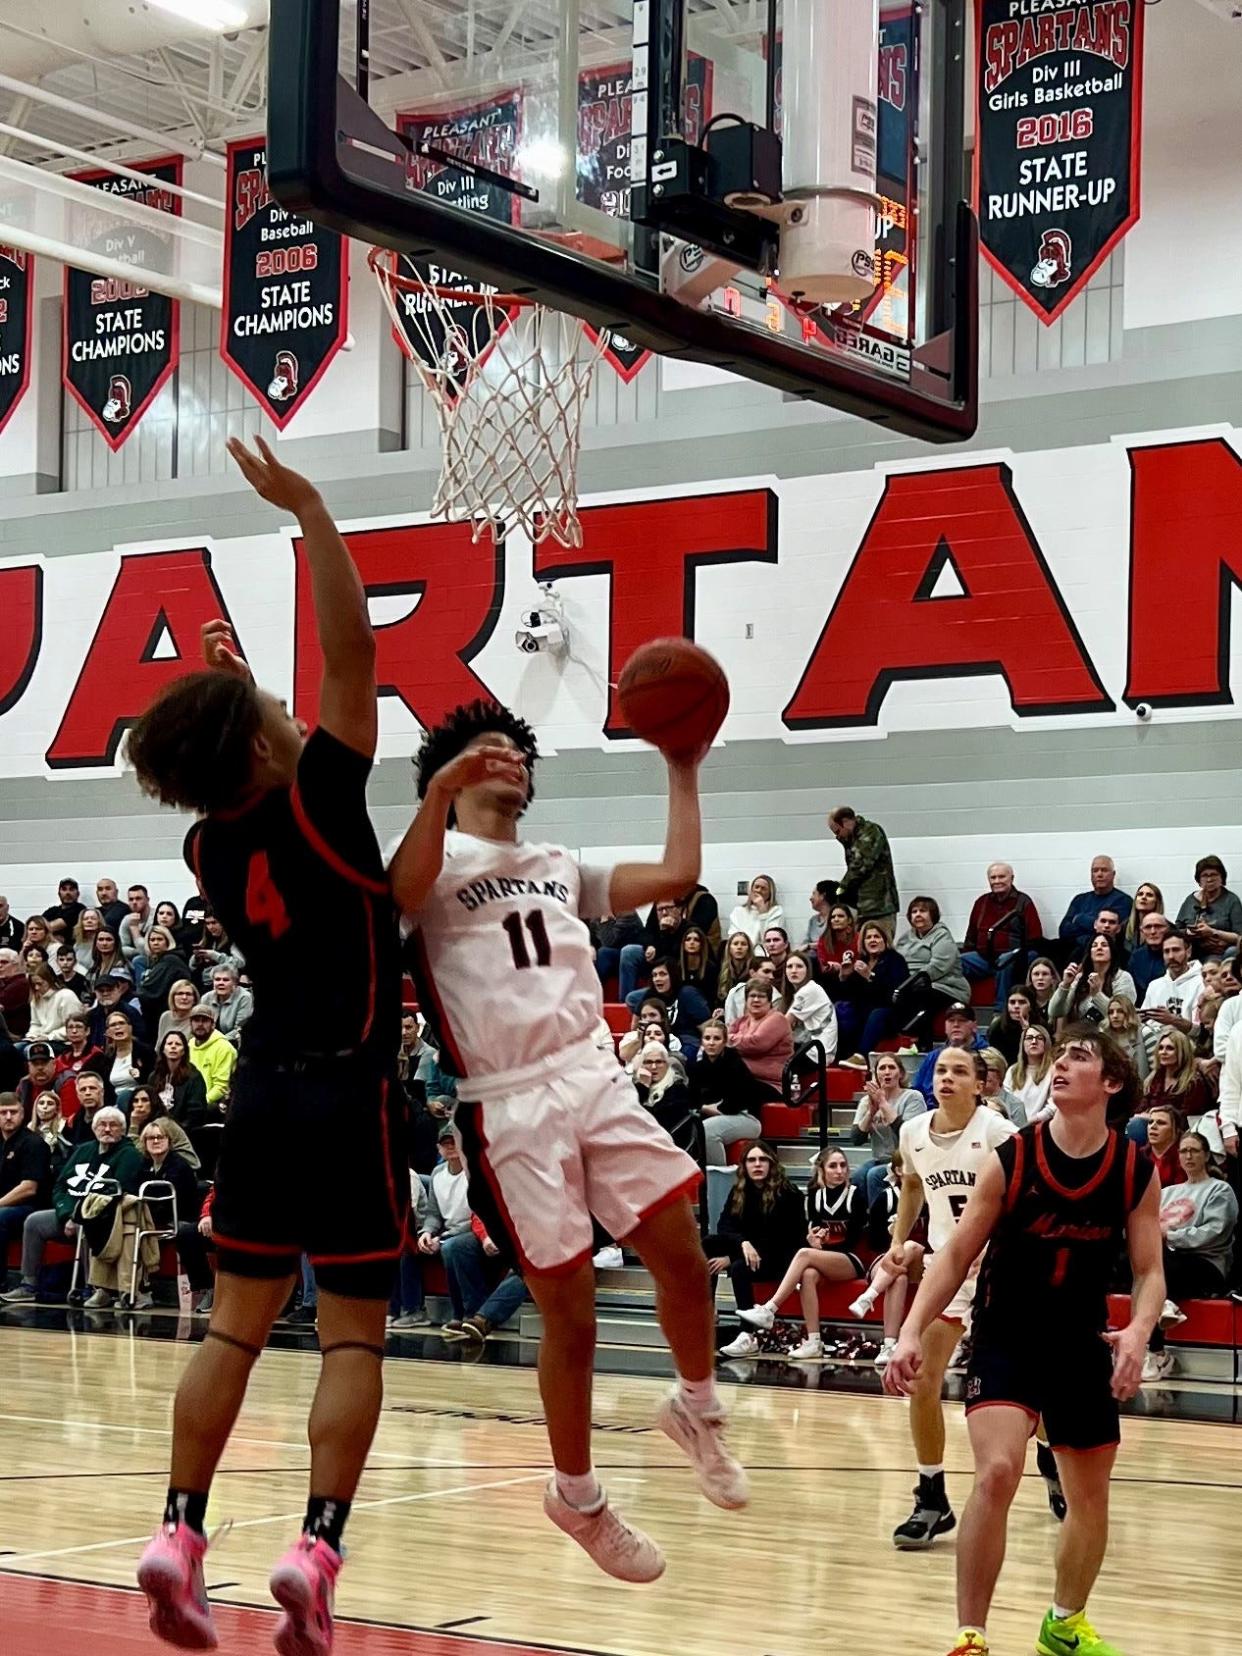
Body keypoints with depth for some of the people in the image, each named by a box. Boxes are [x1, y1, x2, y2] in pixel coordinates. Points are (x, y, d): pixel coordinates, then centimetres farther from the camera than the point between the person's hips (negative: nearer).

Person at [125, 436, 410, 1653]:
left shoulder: (210, 847, 3)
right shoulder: (316, 807, -13)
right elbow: (351, 651, -16)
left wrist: (227, 702, 17)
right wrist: (309, 510, -15)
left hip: (261, 1093, 6)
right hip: (347, 1095, -5)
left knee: (236, 1325, 11)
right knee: (352, 1335, -1)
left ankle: (179, 1536, 5)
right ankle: (316, 1549, -11)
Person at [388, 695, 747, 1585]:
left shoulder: (561, 868, 22)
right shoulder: (441, 858, 4)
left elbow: (678, 877, 15)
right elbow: (400, 893, -21)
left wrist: (683, 769, 15)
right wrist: (439, 792, -35)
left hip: (595, 1079, 5)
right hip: (511, 1108, -5)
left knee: (681, 1250, -3)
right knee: (570, 1313, -1)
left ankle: (698, 1411, 25)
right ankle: (578, 1499, 18)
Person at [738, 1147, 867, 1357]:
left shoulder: (856, 1196, -2)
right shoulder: (815, 1196, 10)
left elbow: (855, 1239, -3)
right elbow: (812, 1230, 12)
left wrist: (820, 1246, -12)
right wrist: (814, 1239, -12)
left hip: (851, 1261, -3)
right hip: (821, 1259, 3)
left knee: (804, 1254, -31)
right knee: (808, 1274, -34)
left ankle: (769, 1310, -37)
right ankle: (813, 1342, -39)